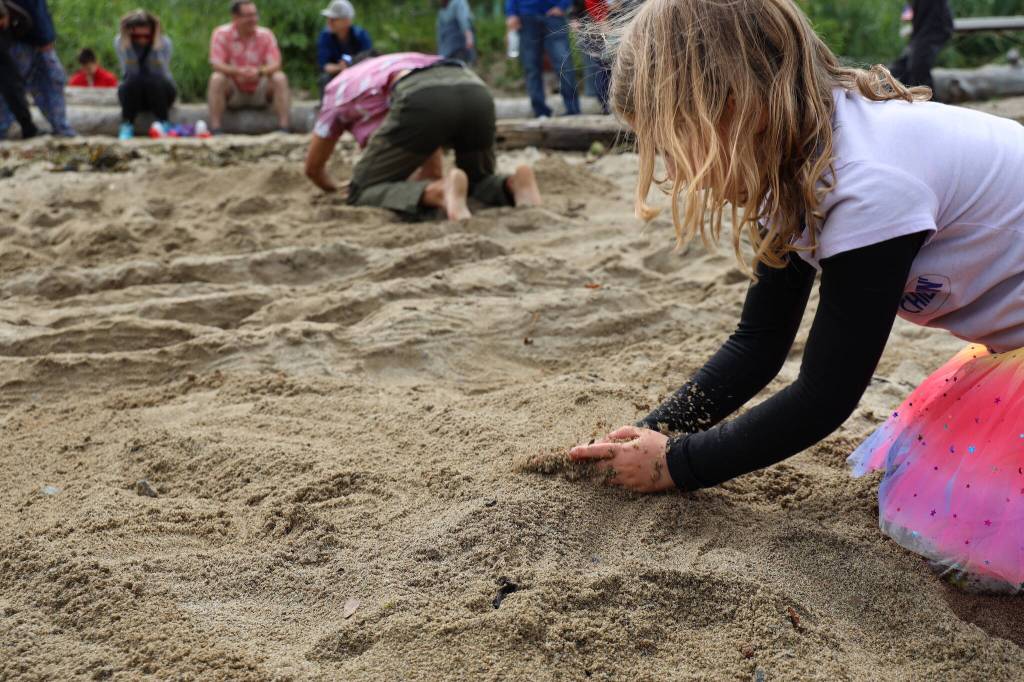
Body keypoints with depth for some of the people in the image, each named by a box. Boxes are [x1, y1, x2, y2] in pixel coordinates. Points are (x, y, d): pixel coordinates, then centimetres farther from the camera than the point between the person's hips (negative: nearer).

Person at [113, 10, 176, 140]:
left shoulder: (165, 43, -11)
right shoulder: (120, 42, -8)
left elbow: (164, 74, -17)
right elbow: (126, 72, -13)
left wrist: (156, 48, -26)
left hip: (160, 91, 0)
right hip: (133, 92, 0)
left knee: (154, 80, -34)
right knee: (133, 80, -33)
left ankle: (163, 125, -25)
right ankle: (126, 126, -28)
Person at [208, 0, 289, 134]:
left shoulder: (266, 34, -5)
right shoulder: (221, 34, -9)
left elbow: (275, 65, -14)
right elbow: (216, 64, -17)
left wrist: (260, 72, -37)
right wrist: (238, 71, -37)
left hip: (260, 93, 1)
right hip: (233, 93, -1)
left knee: (280, 78, -23)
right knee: (216, 78, -29)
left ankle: (284, 128, -27)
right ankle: (215, 130, -30)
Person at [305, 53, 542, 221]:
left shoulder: (341, 86, 39)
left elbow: (313, 167, 47)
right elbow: (433, 173, 50)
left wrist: (336, 191, 67)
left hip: (423, 101, -5)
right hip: (477, 93, 5)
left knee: (364, 193, 9)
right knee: (480, 182, 30)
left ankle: (441, 192, -21)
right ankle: (514, 185, -7)